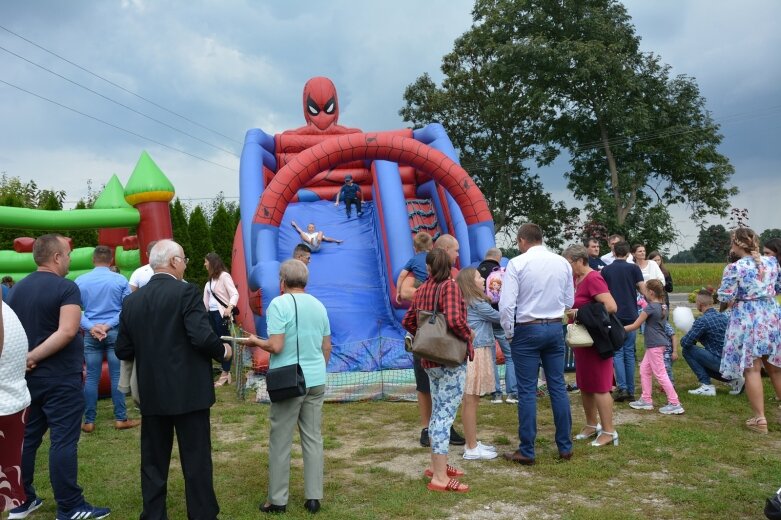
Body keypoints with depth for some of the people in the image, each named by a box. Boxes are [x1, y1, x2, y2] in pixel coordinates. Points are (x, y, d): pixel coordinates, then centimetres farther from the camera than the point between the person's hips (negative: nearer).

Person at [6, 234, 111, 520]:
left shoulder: (17, 289, 8)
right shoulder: (66, 288, -14)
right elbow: (67, 332, -25)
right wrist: (32, 356, -16)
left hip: (28, 377, 7)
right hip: (60, 378, -7)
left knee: (26, 438, 15)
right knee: (63, 441, -2)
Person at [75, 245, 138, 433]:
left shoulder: (80, 281, 1)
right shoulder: (120, 280, -4)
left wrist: (91, 327, -8)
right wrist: (108, 325, -9)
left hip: (91, 335, 2)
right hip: (116, 333, -2)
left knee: (91, 377, 6)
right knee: (117, 376, 3)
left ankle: (89, 421, 10)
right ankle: (120, 419, 7)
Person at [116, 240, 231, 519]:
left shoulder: (131, 301, 4)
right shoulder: (186, 292, -12)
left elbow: (123, 351, 7)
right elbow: (203, 337, -21)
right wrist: (223, 351, -2)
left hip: (151, 394, 5)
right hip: (188, 392, -5)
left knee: (153, 461, 14)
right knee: (196, 460, 6)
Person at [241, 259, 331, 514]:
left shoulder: (279, 304, -11)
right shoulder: (318, 305, 8)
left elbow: (276, 346, -17)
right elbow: (327, 347, 12)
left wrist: (256, 342, 1)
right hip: (316, 381, 5)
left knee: (280, 441, 5)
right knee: (313, 438, 9)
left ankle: (277, 500, 13)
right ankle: (313, 497, 13)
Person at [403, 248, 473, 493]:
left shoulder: (422, 289, 8)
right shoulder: (450, 286, -14)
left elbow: (407, 322, 12)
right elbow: (454, 320, -27)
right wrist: (468, 335, -10)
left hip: (430, 359, 8)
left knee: (438, 412, 19)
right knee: (445, 415, -5)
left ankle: (436, 465, 30)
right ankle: (440, 477, -2)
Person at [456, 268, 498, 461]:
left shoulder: (474, 302, 16)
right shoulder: (477, 304, -11)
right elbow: (498, 317, -3)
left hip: (478, 353, 10)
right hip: (474, 354, -10)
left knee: (473, 401, 14)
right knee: (470, 402, -4)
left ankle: (473, 443, 23)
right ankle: (472, 449, 1)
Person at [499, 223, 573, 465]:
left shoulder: (517, 263, -11)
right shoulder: (563, 263, 4)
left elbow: (506, 304, -15)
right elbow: (569, 301, 11)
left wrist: (509, 334, -3)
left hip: (527, 330, -4)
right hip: (556, 328, 5)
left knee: (527, 391, 1)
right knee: (558, 387, 12)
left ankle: (526, 452, 8)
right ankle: (565, 447, 19)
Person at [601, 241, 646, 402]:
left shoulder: (606, 270, 1)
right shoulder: (633, 268, 0)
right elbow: (643, 290, -4)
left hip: (613, 316, -1)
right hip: (631, 316, 1)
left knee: (617, 353, 2)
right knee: (629, 353, 8)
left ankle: (621, 388, -11)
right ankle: (630, 391, 9)